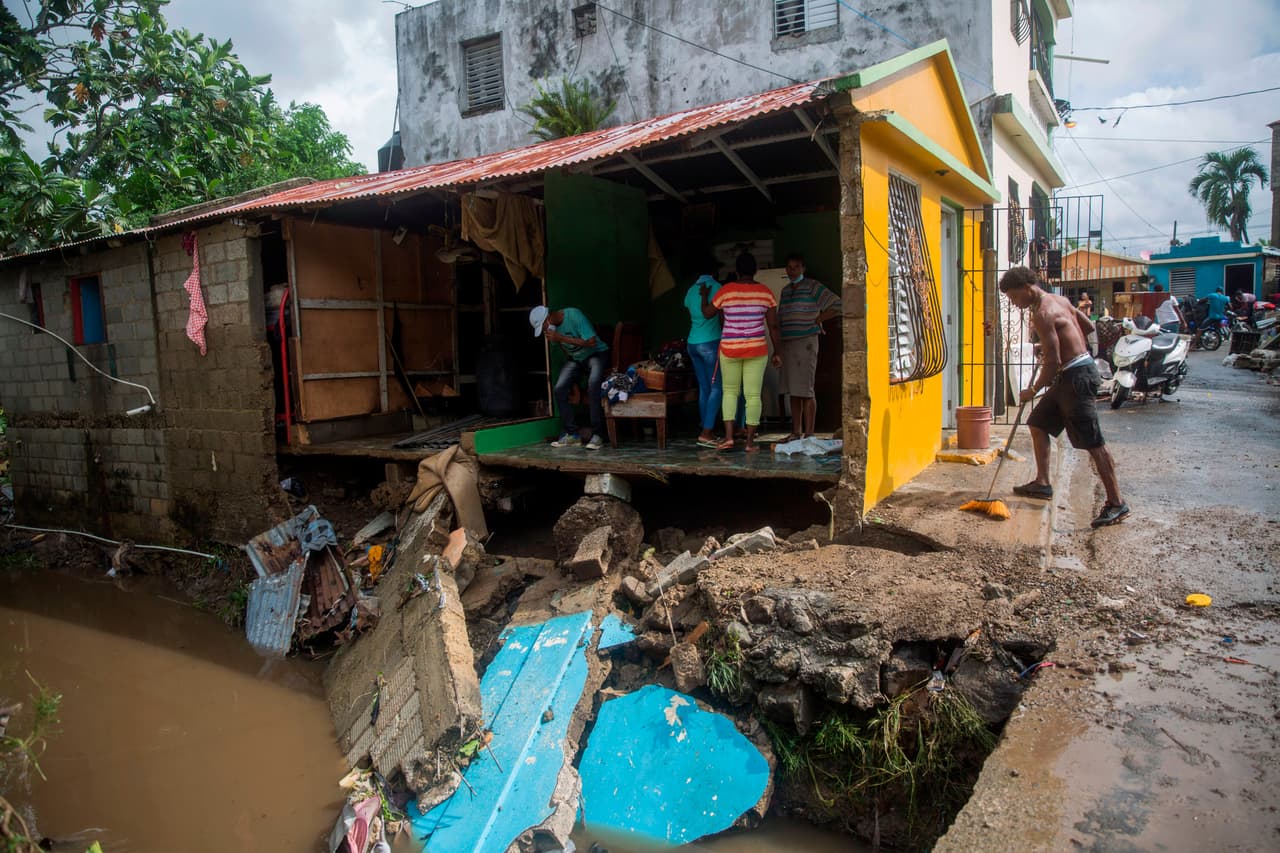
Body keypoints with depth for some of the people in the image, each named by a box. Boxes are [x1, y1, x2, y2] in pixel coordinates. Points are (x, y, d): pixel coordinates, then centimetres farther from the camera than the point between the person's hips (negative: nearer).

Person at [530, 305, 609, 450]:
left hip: (596, 354, -7)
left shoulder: (574, 315, -26)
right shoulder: (551, 328, -5)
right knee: (559, 389, -15)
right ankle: (571, 434, -8)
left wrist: (561, 338, -31)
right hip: (575, 358, 7)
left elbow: (591, 342, -30)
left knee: (593, 385, -33)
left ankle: (596, 434, -29)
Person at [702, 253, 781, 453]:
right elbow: (773, 326, -1)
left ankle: (728, 436, 3)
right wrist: (777, 352, 7)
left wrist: (704, 295, 24)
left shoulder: (726, 291, -6)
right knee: (753, 394, 5)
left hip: (730, 349, 0)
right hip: (756, 349, 0)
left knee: (730, 391, 14)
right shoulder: (765, 292, -1)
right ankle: (750, 441, 6)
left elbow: (707, 313, 6)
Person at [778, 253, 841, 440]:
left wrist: (816, 320, -6)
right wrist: (777, 348, 14)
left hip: (806, 342, -7)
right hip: (787, 344, 7)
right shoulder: (785, 290, 18)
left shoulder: (813, 286, -2)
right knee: (793, 391, 10)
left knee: (805, 390, -9)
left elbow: (837, 304, -7)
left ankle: (809, 434, -6)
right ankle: (796, 432, 16)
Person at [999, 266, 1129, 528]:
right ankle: (1042, 483, 23)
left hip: (1077, 376, -11)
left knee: (1093, 442, -7)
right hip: (1071, 376, 11)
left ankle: (1117, 503, -2)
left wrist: (1032, 391, -10)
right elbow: (1088, 326, 21)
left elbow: (1053, 362, -22)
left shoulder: (1042, 314, -19)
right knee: (1038, 423, 17)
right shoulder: (1059, 300, 10)